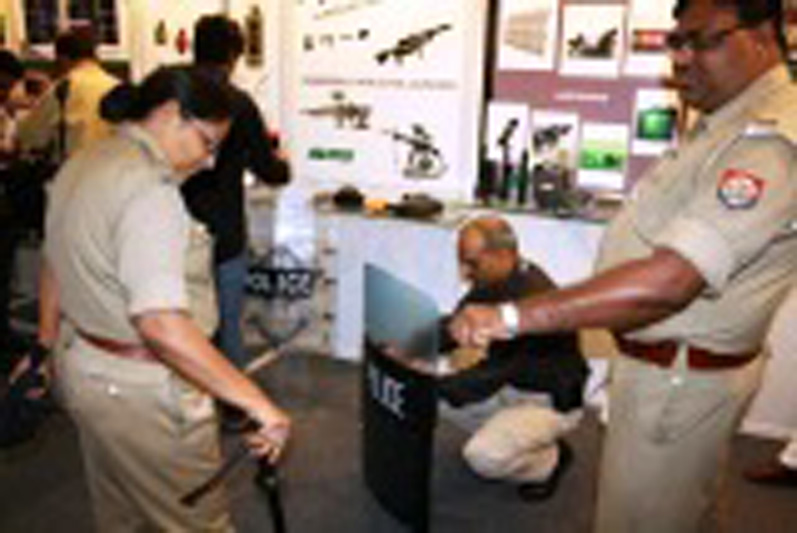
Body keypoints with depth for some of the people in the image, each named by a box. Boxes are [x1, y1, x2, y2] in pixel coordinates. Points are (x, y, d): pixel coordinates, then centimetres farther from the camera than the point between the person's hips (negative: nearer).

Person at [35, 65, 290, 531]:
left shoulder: (81, 164, 6)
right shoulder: (149, 189, -25)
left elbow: (54, 269, 17)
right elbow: (161, 324, -35)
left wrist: (48, 348, 29)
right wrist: (257, 403, -34)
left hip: (79, 366, 10)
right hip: (140, 392, -10)